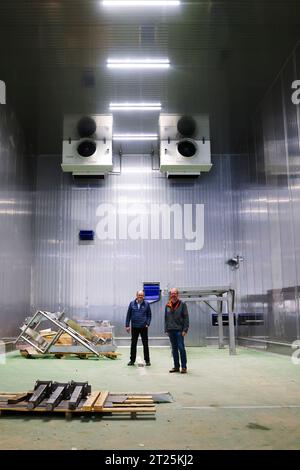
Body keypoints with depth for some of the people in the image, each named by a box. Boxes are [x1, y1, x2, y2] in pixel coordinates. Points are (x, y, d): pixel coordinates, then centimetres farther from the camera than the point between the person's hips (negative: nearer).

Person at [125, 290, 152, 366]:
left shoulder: (146, 304, 0)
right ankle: (132, 360, 18)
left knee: (145, 344, 4)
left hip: (144, 327, -1)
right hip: (134, 327, 1)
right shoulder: (132, 303, 1)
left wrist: (148, 324, -7)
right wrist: (127, 325, 1)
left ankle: (147, 360, 14)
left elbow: (149, 315, 5)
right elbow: (128, 315, 4)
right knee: (133, 344, 8)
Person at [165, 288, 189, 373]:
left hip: (179, 330, -4)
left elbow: (186, 317, -5)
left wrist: (185, 330, -11)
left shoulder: (182, 304, -2)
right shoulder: (168, 305, 9)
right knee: (174, 349, 9)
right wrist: (166, 329, 8)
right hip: (171, 330, 4)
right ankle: (176, 366, 16)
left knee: (181, 348, -5)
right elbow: (166, 318, 14)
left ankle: (184, 367, 2)